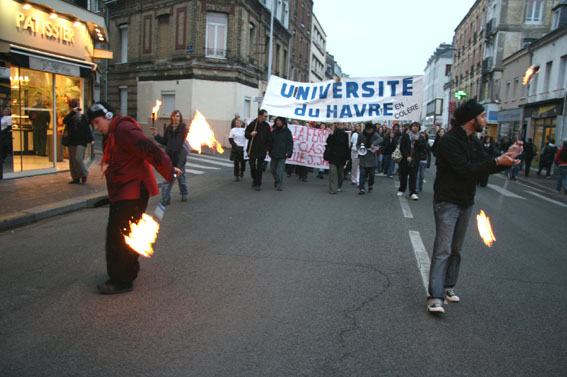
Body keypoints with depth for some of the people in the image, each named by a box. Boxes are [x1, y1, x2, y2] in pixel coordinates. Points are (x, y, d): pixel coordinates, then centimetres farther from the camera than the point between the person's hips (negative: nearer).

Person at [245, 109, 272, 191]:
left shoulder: (266, 126, 2)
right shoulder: (252, 124, -4)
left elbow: (269, 138, 7)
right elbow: (246, 134, 3)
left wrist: (268, 148, -2)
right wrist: (251, 134, -18)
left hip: (262, 150, 1)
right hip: (252, 149, -1)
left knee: (260, 168, 2)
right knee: (252, 166, 2)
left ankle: (258, 184, 9)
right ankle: (255, 179, 27)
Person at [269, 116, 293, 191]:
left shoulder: (287, 131, -1)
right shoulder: (274, 131, 11)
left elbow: (290, 142, -2)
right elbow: (271, 141, 17)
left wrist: (288, 152, -10)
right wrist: (270, 151, 9)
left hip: (282, 154, -5)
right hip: (274, 153, 5)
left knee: (280, 169, -9)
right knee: (273, 168, 10)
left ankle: (279, 185, 0)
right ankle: (276, 181, 33)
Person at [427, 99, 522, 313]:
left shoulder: (473, 141, 12)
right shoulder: (449, 141, -17)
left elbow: (486, 165, 12)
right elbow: (466, 169, -24)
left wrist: (507, 157, -4)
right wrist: (498, 162, -21)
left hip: (466, 202, 9)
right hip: (447, 202, -8)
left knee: (456, 249, 14)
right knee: (443, 249, -10)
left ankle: (449, 286, 26)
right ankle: (435, 297, -8)